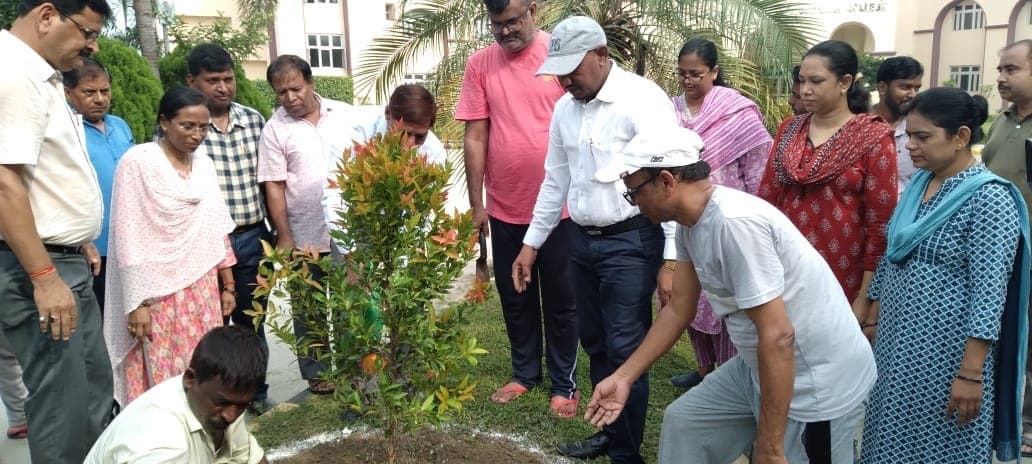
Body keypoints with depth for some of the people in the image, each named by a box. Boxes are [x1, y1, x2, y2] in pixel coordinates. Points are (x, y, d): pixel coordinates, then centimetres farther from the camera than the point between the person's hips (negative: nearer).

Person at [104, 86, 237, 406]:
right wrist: (136, 303, -13)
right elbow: (128, 238, -10)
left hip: (203, 289, 5)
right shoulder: (138, 162, -8)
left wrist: (228, 284, 12)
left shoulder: (204, 163, 9)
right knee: (163, 381, -1)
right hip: (158, 292, -5)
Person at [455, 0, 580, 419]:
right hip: (505, 208, 3)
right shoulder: (480, 64, -1)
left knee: (560, 299, 10)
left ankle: (564, 382, 26)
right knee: (514, 297, 16)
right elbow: (475, 138, 1)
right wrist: (476, 204, 1)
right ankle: (525, 372, 35)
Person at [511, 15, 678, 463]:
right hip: (582, 240, 7)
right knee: (594, 343, 17)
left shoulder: (642, 99, -14)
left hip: (631, 241, -7)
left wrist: (674, 258, -21)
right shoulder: (564, 109, 9)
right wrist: (532, 242, 18)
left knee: (624, 351, -1)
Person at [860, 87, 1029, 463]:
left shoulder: (989, 198, -16)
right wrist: (873, 319, 14)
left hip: (946, 350, -7)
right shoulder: (918, 184, 6)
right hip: (897, 341, 7)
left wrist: (970, 372, -21)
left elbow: (988, 293, -20)